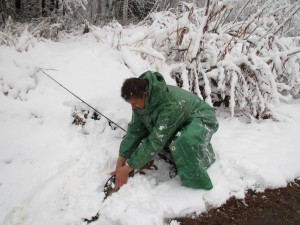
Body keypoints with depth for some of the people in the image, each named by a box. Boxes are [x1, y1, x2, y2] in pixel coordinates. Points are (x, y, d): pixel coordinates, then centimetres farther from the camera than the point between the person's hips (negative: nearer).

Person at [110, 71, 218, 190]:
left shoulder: (170, 106, -39)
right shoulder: (141, 100, -15)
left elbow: (156, 142, -34)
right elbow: (134, 130, -9)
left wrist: (128, 168, -28)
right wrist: (121, 159, -12)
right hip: (181, 122, 8)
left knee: (182, 144, -39)